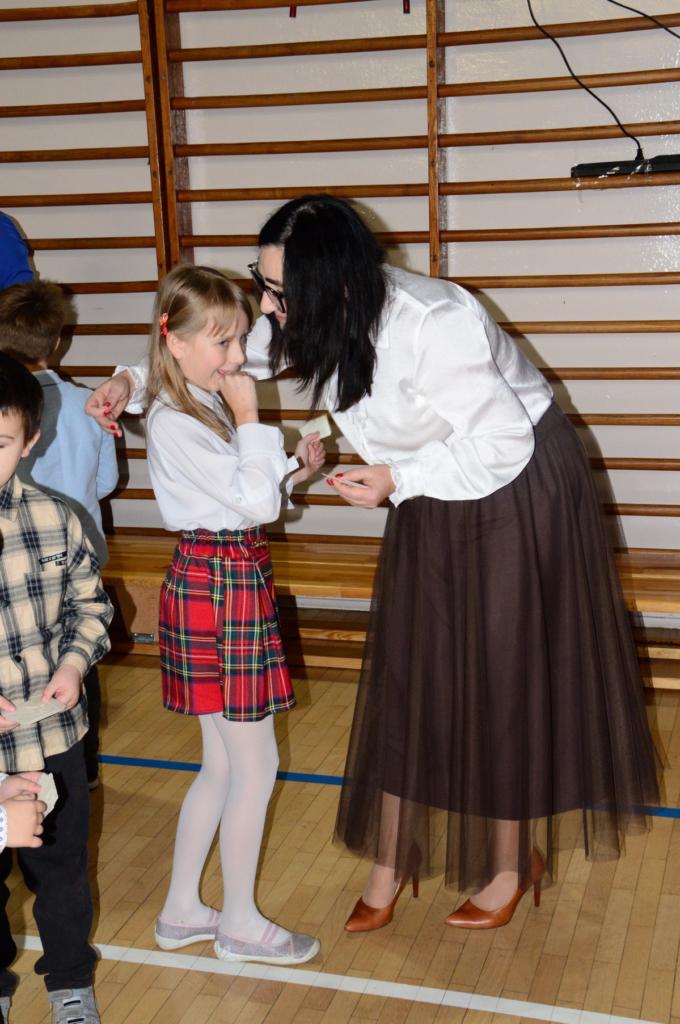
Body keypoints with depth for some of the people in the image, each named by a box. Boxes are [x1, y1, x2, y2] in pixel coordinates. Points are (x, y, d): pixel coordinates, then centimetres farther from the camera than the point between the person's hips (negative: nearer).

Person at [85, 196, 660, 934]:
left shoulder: (430, 328, -34)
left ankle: (513, 862, 25)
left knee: (501, 678, 4)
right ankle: (391, 860, 23)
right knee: (405, 673, 9)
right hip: (433, 495, 7)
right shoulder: (324, 318, -12)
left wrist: (397, 480, -28)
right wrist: (136, 381, -12)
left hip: (515, 492, -7)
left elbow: (504, 444, -25)